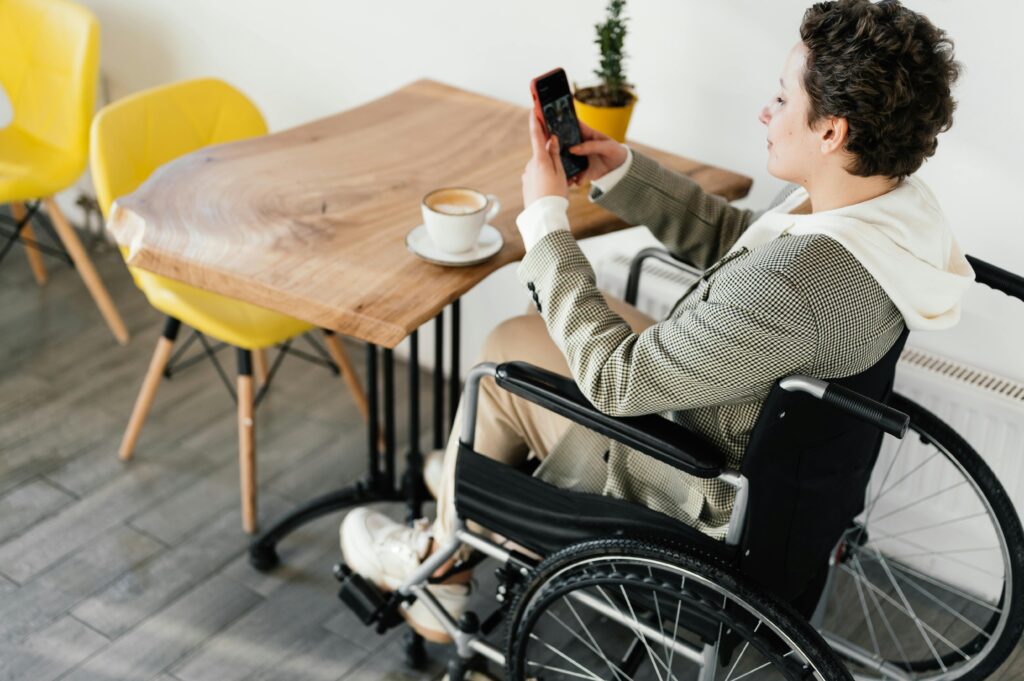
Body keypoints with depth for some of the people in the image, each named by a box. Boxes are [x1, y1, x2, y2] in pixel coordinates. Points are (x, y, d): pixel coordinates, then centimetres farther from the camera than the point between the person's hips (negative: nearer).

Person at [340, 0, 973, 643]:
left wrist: (547, 215, -20)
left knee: (505, 355, 2)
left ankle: (438, 567, 25)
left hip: (715, 505, -9)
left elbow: (614, 379, -28)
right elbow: (732, 238, 7)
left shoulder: (794, 286, -39)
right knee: (546, 324, 17)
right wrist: (621, 172, -2)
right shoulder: (897, 201, -10)